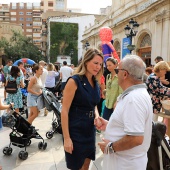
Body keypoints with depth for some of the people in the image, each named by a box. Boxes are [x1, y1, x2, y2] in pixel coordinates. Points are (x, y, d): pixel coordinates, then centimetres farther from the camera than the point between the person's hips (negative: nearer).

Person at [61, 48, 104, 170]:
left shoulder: (95, 83, 5)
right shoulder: (74, 81, -16)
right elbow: (64, 110, -18)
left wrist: (97, 116, -3)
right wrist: (66, 138, -20)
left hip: (90, 129, 7)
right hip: (75, 130, -7)